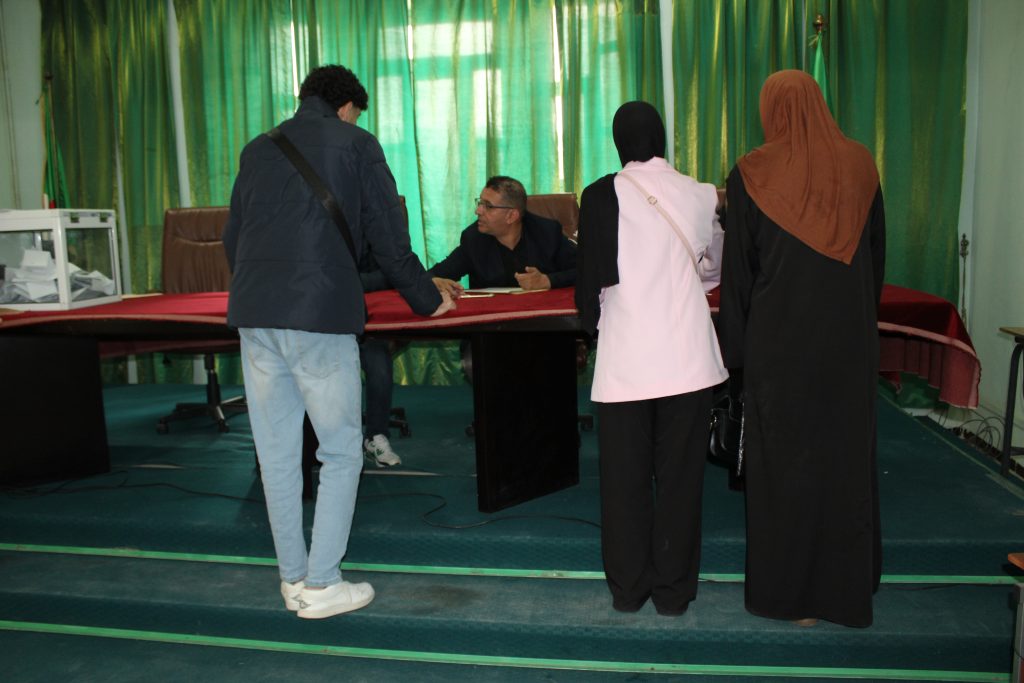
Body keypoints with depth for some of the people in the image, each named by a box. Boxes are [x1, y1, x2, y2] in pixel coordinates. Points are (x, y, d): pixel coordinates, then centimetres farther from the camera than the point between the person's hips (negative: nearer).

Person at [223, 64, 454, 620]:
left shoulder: (258, 149, 19)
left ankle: (293, 579, 21)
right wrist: (426, 299, 16)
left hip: (253, 316, 5)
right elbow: (388, 238, 3)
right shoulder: (355, 144, 6)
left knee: (276, 453, 12)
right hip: (320, 319, -5)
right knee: (340, 452, 7)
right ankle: (321, 584, 8)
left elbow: (232, 237, 22)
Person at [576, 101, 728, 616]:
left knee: (626, 477, 10)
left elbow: (592, 279, -8)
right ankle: (673, 590, 21)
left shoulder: (602, 195, -7)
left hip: (625, 359, -2)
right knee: (680, 474, 11)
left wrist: (592, 321, 11)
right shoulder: (698, 194, 2)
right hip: (688, 358, 2)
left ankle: (628, 588, 21)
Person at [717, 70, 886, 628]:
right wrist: (863, 319, 17)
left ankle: (793, 593, 18)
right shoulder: (860, 166, 2)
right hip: (849, 336, 3)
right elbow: (876, 254, 8)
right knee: (846, 450, 14)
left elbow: (737, 268, -6)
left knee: (785, 455, 7)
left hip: (779, 339, -3)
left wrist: (734, 349, 0)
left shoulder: (752, 175, -8)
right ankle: (849, 582, 29)